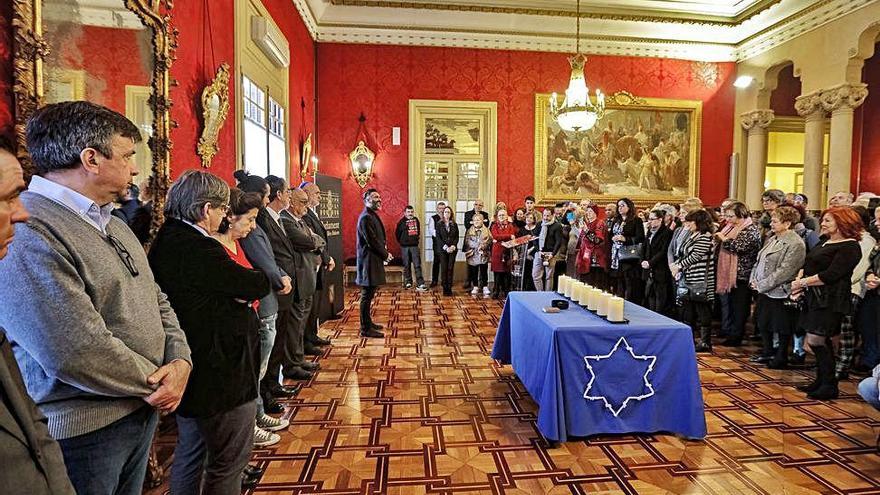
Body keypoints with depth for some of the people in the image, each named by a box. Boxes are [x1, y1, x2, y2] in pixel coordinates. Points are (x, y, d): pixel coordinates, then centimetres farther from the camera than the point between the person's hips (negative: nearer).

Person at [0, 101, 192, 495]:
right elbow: (77, 354, -28)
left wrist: (180, 361, -5)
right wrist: (158, 382, -13)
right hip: (81, 431, -8)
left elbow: (155, 300, 12)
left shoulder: (112, 224, 10)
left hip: (143, 409, 8)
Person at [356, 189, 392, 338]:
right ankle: (366, 329, 2)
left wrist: (384, 252, 3)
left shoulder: (372, 216, 16)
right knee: (367, 296, -4)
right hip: (369, 261, -10)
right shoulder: (366, 217, -16)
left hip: (373, 261, 10)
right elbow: (372, 241, -20)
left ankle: (368, 323, 27)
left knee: (368, 295, 17)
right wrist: (386, 255, -9)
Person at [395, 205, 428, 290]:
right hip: (404, 247, -2)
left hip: (414, 246, 2)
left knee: (417, 265, -4)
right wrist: (402, 242, 10)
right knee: (406, 266, 7)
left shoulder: (416, 220, 4)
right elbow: (397, 233, 4)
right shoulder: (401, 222, -5)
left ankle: (420, 284, -7)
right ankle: (408, 282, 20)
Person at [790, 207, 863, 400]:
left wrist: (804, 282, -14)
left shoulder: (849, 247, -11)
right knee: (822, 342, 14)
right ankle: (821, 381, 23)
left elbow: (831, 275, -20)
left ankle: (830, 386, 5)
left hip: (830, 300, -9)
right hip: (814, 297, 9)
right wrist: (798, 280, -3)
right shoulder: (825, 242, 17)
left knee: (815, 341, -8)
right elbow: (807, 265, 15)